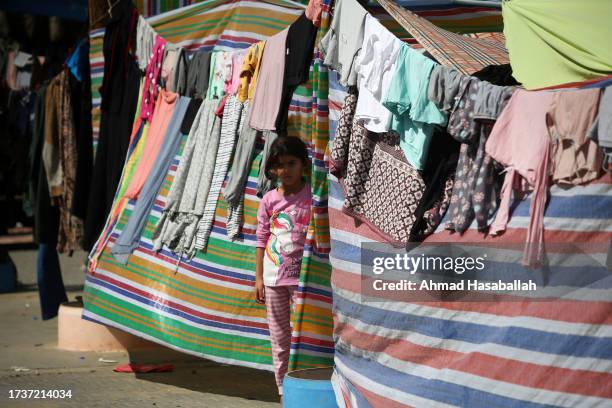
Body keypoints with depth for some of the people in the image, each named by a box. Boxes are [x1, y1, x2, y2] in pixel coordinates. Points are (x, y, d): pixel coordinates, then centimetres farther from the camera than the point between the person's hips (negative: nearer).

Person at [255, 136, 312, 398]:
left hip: (302, 276, -4)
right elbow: (262, 241, 5)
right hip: (273, 277, 4)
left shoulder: (313, 196, -5)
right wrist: (258, 278, 4)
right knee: (279, 340, 12)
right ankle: (284, 393, 22)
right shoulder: (269, 200, 3)